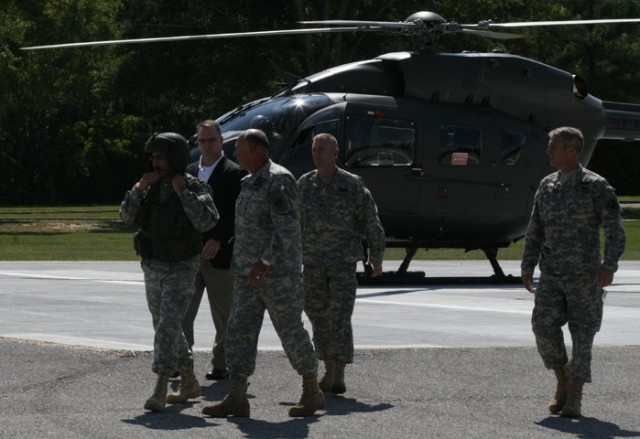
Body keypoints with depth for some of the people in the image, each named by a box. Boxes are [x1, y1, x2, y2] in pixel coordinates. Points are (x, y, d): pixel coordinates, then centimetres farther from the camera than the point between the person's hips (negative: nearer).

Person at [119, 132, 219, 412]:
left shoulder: (196, 189, -11)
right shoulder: (152, 187, 5)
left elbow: (207, 222, -26)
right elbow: (127, 217, -2)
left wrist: (183, 192, -25)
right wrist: (139, 189, -15)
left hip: (182, 268, -7)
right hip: (153, 267, 7)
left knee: (168, 325, -18)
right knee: (166, 327, 14)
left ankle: (160, 391, -23)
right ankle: (189, 383, 30)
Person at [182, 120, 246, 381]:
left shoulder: (234, 173, -3)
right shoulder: (189, 172, 14)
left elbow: (236, 213, -10)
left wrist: (218, 241, -19)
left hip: (219, 254, -5)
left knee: (222, 315, 3)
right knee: (183, 312, 1)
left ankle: (221, 364, 10)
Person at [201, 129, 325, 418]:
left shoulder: (279, 180, -13)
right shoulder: (250, 183, 16)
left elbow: (287, 227, -21)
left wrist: (266, 261, -25)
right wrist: (241, 265, 20)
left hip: (278, 272, -9)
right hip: (248, 274, 9)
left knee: (291, 331, -1)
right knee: (239, 330, 0)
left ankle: (312, 393, 12)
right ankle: (236, 398, -3)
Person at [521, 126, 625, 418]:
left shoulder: (595, 186, -5)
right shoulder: (546, 186, 11)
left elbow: (614, 228, -8)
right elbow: (535, 231, 19)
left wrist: (609, 264, -19)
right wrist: (527, 267, 16)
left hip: (584, 275, -4)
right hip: (551, 274, 4)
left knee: (582, 334, 0)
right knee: (544, 326, -11)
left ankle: (574, 398, 6)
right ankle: (562, 383, 9)